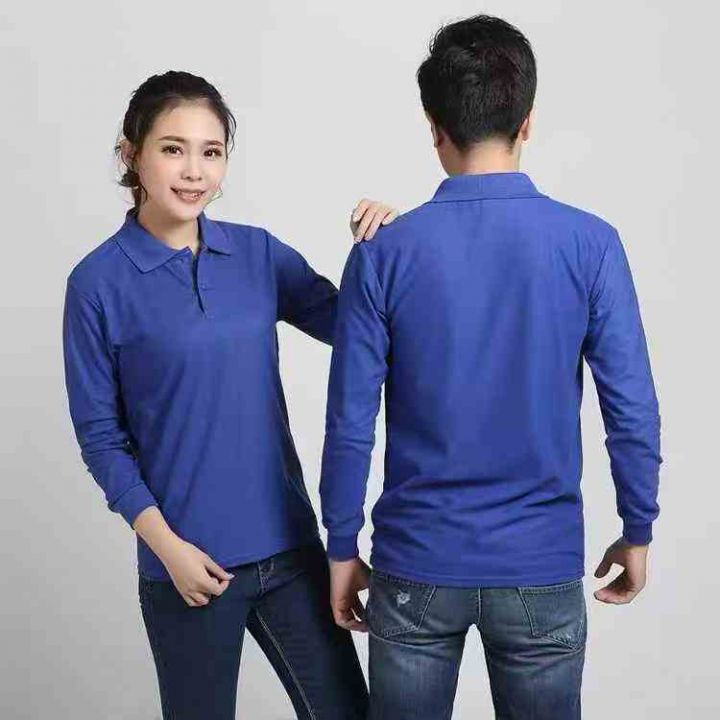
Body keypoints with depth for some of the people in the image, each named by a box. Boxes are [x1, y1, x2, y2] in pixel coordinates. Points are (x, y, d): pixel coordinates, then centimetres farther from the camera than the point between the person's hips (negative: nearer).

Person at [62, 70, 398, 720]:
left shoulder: (257, 252, 3)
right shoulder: (100, 282, -7)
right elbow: (100, 436, -4)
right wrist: (166, 544, -11)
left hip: (289, 544, 4)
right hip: (190, 562, -3)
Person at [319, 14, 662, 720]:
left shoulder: (384, 253, -9)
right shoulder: (589, 244, -9)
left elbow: (350, 425, -7)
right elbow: (633, 412, -8)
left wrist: (342, 550, 5)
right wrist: (637, 532, 7)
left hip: (418, 566, 0)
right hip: (542, 570, 0)